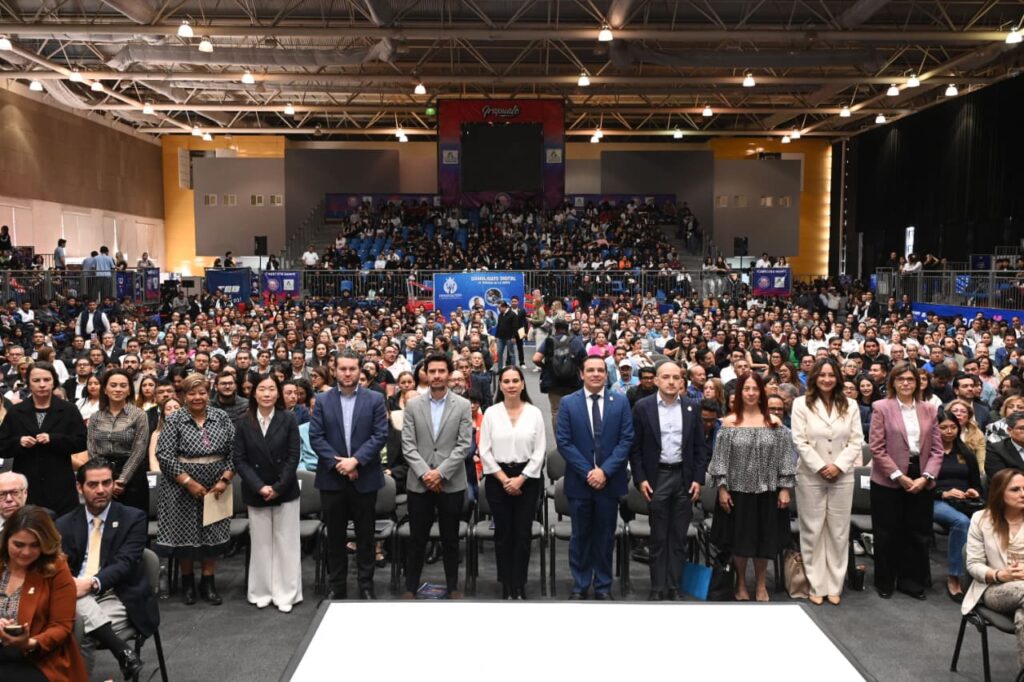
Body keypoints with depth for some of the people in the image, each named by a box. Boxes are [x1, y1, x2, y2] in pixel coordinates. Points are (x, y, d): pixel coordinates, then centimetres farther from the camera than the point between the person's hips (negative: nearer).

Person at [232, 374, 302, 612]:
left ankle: (286, 594, 12)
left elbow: (293, 457, -5)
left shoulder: (288, 420, -3)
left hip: (285, 492, -1)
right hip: (256, 493, 1)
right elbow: (239, 459, -3)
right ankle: (262, 592, 20)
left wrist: (278, 487, -12)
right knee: (261, 543, 9)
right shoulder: (243, 423, 0)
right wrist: (259, 487, -13)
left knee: (286, 543, 4)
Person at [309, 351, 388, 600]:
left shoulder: (375, 399, 0)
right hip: (332, 478, 1)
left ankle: (366, 585, 18)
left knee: (365, 535, 7)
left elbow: (380, 435, -7)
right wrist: (337, 462, -13)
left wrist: (355, 460, -16)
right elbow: (315, 437, -2)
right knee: (335, 535, 10)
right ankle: (336, 585, 21)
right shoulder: (323, 400, 4)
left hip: (365, 478, -1)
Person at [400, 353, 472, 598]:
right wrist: (425, 473, -14)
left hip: (452, 483, 0)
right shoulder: (412, 405, 2)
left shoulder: (462, 405, -1)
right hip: (419, 483, 1)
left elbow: (464, 445, -6)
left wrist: (440, 473, -14)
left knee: (450, 539, 10)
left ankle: (453, 586, 24)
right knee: (417, 539, 9)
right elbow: (407, 445, -2)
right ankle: (411, 586, 21)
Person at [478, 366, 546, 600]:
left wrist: (520, 478, -10)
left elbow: (540, 451, -2)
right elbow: (484, 451, -2)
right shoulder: (491, 413, 0)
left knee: (523, 533, 2)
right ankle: (506, 586, 15)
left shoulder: (534, 413, 0)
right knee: (503, 533, 6)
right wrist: (504, 478, -9)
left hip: (527, 478, 0)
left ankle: (519, 586, 11)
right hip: (498, 479, 0)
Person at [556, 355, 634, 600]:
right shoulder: (568, 403, -1)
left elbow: (626, 440, -4)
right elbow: (563, 441, -6)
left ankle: (603, 586, 22)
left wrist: (605, 470, -14)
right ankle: (580, 585, 22)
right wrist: (587, 472, -13)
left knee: (605, 536, 10)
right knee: (580, 536, 9)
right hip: (579, 480, 0)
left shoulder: (621, 402, 2)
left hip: (609, 480, 1)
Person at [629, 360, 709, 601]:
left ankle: (674, 587, 17)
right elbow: (635, 447, -1)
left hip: (684, 477, 2)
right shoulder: (643, 407, -3)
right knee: (658, 537, 5)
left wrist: (698, 479, -1)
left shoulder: (692, 407, 3)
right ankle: (658, 588, 13)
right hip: (657, 477, -2)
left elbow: (700, 446, 6)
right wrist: (640, 479, -8)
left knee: (679, 537, 8)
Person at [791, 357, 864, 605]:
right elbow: (800, 441, -7)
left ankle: (834, 586, 16)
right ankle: (816, 586, 11)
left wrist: (838, 466, -11)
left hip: (842, 476, 3)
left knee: (839, 531, 7)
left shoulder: (850, 405, 7)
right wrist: (820, 467, -13)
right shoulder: (801, 404, -1)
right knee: (812, 531, 2)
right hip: (810, 476, -2)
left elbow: (856, 441, 2)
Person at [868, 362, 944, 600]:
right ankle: (885, 582, 22)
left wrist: (926, 476, -8)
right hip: (888, 481, -3)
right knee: (888, 534, 7)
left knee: (918, 533, 10)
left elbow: (936, 449, 5)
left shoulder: (929, 409, 7)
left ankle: (910, 580, 25)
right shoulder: (881, 408, -5)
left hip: (920, 480, 3)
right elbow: (876, 448, -9)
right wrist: (899, 476, -13)